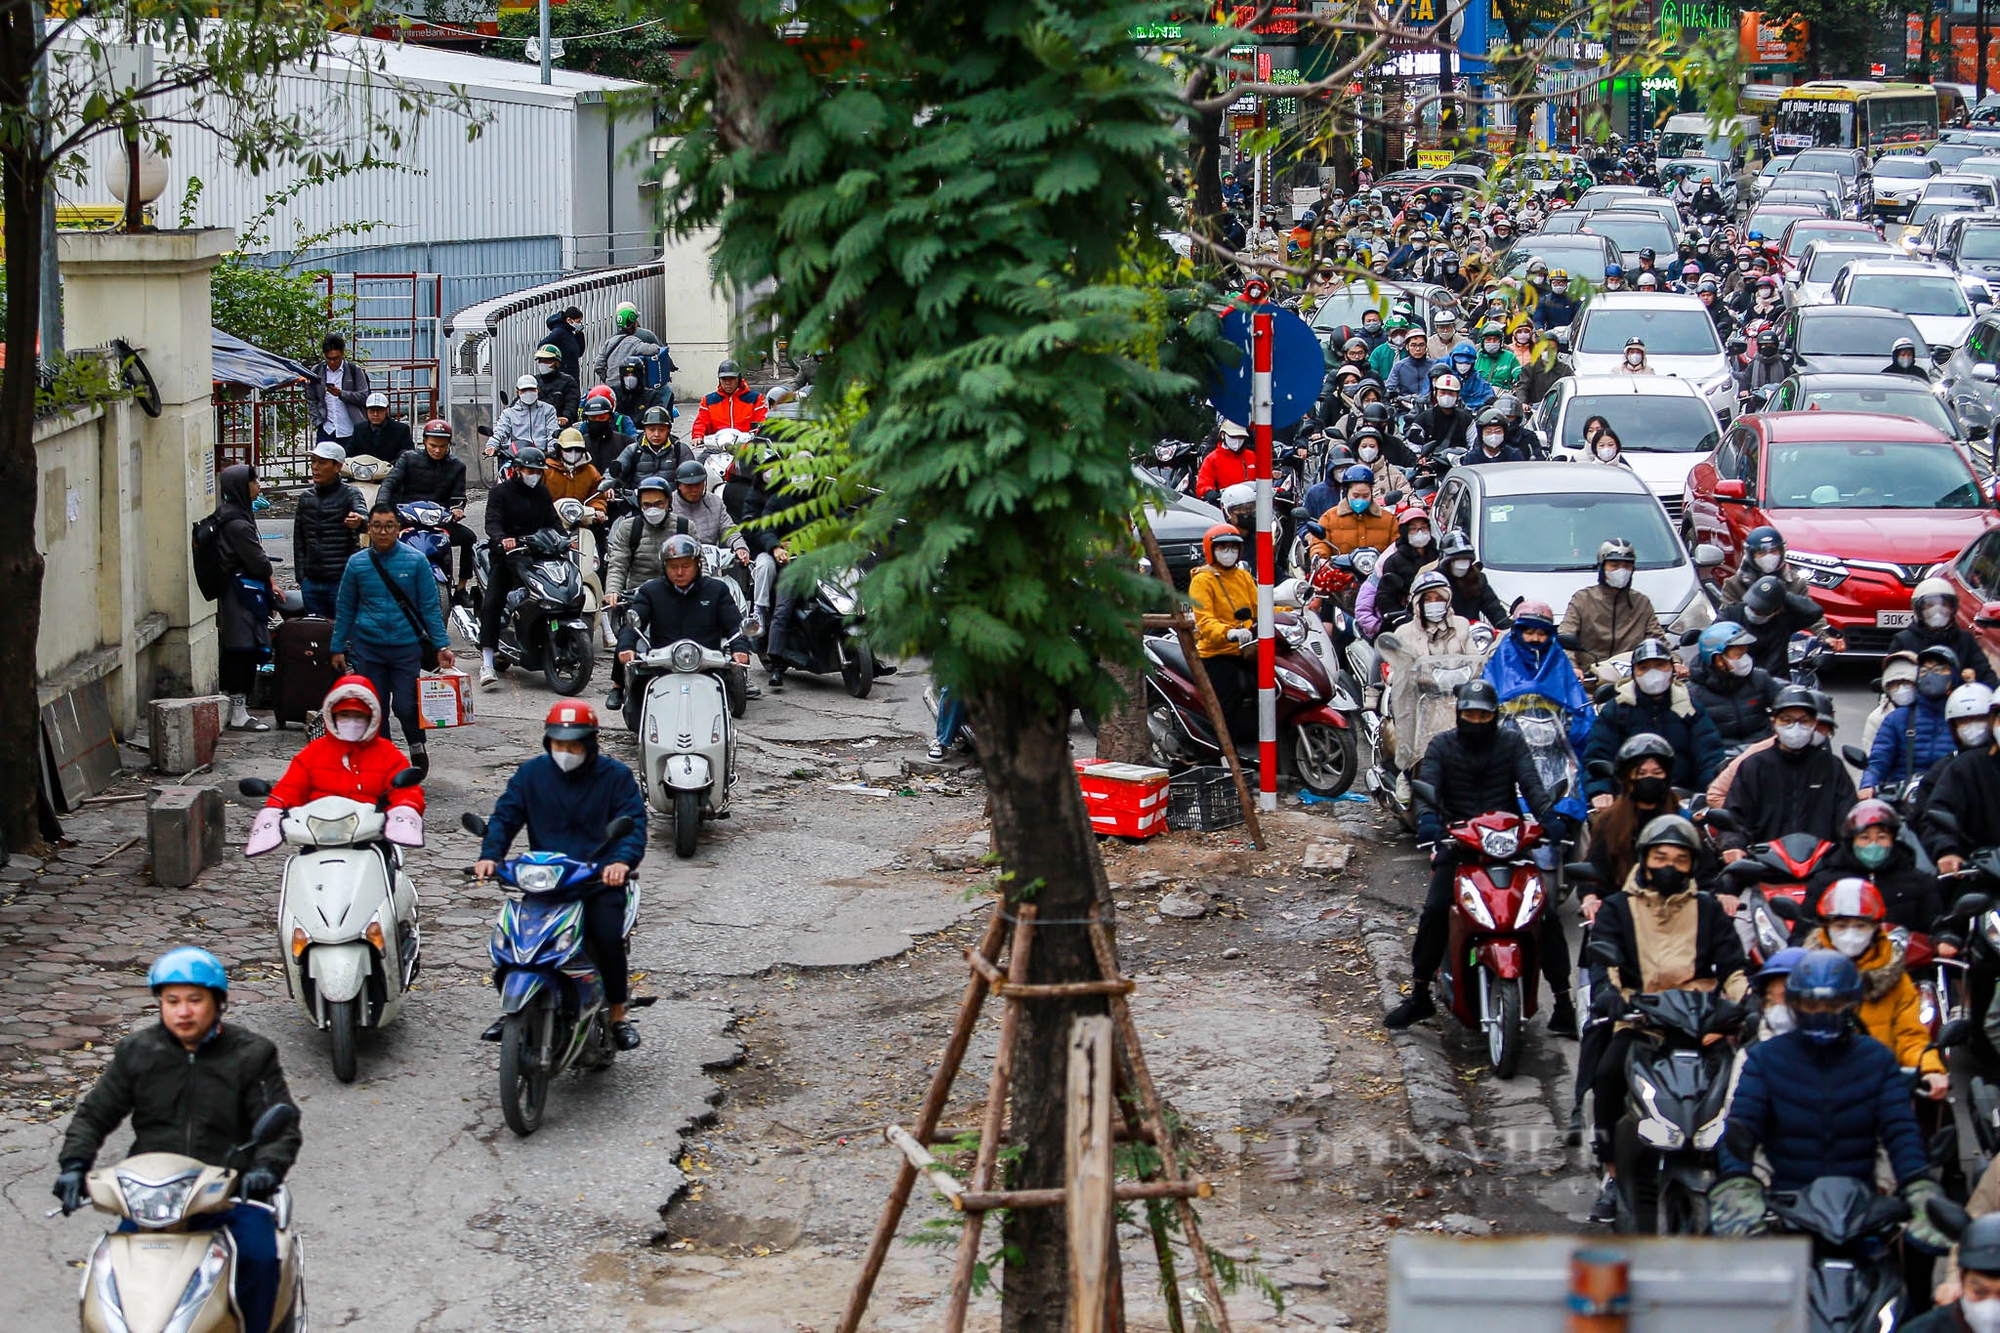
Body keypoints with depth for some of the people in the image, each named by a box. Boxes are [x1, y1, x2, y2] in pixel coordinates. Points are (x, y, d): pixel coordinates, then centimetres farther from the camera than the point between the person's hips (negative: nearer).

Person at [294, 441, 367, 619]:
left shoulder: (349, 494, -3)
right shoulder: (306, 497, 12)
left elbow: (363, 514, -26)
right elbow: (298, 540, 16)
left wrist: (359, 520, -51)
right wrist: (301, 577, 10)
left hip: (342, 582, -5)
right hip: (312, 582, 5)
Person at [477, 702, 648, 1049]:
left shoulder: (616, 775, 2)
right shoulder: (531, 773, 10)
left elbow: (634, 824, -6)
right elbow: (505, 815, 5)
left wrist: (622, 860, -27)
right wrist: (489, 855, -15)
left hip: (601, 879, -2)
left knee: (607, 936, -27)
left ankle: (618, 1014, -6)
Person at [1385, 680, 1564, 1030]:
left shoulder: (1512, 744, 9)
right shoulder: (1442, 745, 9)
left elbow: (1531, 784, -5)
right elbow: (1427, 786, -6)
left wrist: (1547, 817, -26)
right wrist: (1427, 818, -28)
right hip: (1457, 841, 0)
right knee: (1434, 912, -17)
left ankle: (1562, 1000, -4)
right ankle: (1419, 996, -5)